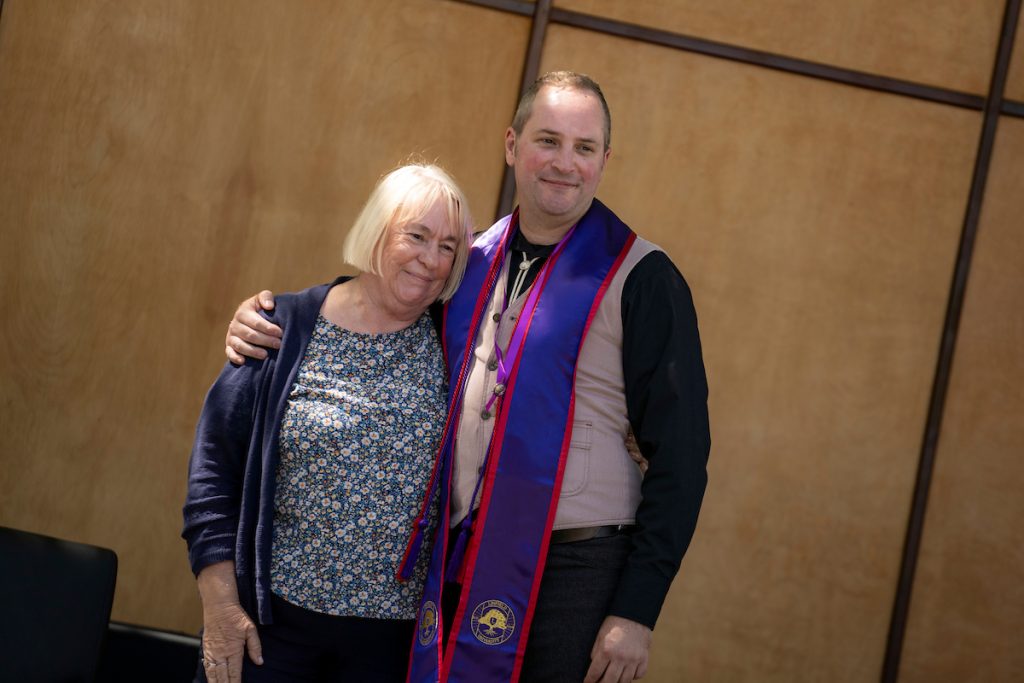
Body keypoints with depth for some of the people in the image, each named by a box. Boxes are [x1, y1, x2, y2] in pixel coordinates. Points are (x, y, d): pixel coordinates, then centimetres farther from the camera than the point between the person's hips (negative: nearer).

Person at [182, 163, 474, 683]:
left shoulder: (449, 346, 1)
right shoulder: (289, 330, -3)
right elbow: (215, 466, -2)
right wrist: (219, 606, -5)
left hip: (392, 635, 1)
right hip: (272, 619, -1)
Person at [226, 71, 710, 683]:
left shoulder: (641, 279, -6)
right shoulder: (472, 263, 10)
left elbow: (680, 455, -8)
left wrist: (636, 613, -13)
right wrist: (263, 321, 5)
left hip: (571, 573, -5)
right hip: (456, 568, 5)